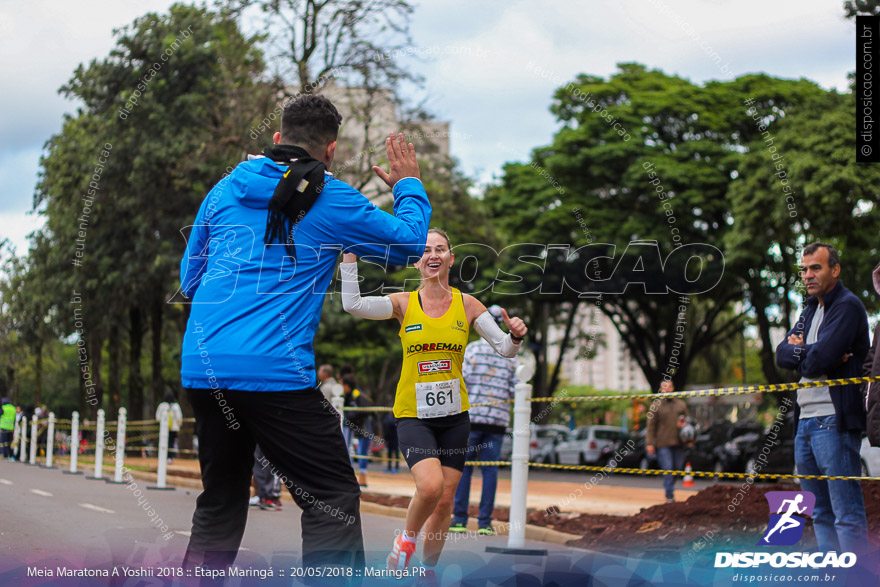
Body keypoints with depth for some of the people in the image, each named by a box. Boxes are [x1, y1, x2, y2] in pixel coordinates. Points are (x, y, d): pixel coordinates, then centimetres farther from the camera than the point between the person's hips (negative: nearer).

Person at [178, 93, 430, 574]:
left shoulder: (225, 189, 15)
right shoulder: (330, 199, 1)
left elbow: (189, 280, 24)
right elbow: (409, 242, 12)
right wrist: (408, 185, 28)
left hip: (199, 367, 6)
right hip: (275, 372, -6)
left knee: (220, 503, 19)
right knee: (333, 499, -2)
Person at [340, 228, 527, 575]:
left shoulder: (467, 305, 2)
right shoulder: (404, 304, -2)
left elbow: (504, 349, 0)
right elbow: (352, 304, -16)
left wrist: (515, 337, -22)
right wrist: (350, 251, -19)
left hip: (454, 416, 3)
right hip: (413, 415, -3)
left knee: (445, 501, 4)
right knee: (430, 486, -25)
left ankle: (428, 571, 24)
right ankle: (406, 539, 5)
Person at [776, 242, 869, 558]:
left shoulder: (848, 306, -7)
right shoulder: (810, 310, 20)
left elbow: (820, 358, -18)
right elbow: (782, 354, 10)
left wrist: (798, 352, 2)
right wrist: (809, 353, -9)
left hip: (834, 421, -9)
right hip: (805, 421, 9)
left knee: (846, 512, -9)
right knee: (821, 513, 12)